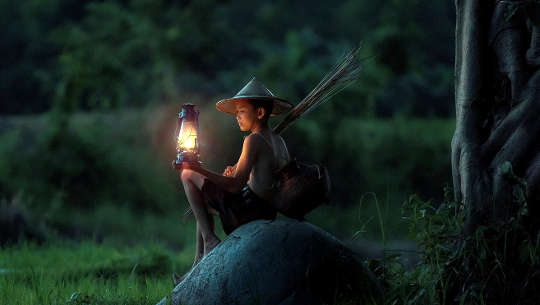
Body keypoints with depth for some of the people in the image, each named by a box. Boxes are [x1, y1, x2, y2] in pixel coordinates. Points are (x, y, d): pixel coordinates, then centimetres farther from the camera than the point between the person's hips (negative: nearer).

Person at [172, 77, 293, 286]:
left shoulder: (254, 140, -13)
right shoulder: (278, 141, 13)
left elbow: (236, 185, -20)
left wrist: (200, 170, -22)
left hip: (247, 208, -9)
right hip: (268, 212, 9)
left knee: (189, 175, -1)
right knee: (204, 203, 32)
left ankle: (209, 239, -6)